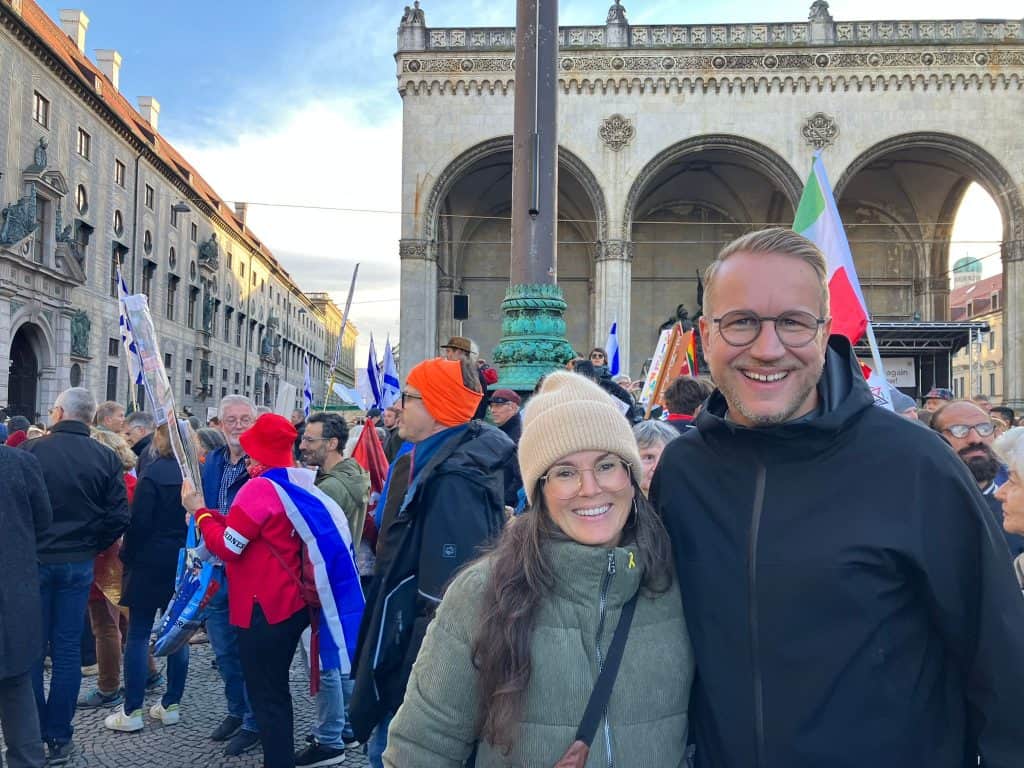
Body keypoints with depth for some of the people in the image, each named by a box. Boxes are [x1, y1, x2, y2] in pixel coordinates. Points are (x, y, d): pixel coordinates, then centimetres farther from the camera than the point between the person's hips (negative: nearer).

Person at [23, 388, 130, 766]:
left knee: (30, 649, 9)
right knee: (68, 650, 9)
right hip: (78, 564, 2)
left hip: (33, 561, -1)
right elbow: (119, 516, -7)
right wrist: (91, 546, 8)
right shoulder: (106, 458, -5)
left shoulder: (30, 451, -10)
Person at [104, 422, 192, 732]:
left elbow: (139, 522, -15)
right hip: (186, 564, 6)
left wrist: (127, 556, -1)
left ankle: (131, 711, 5)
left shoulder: (153, 473, -14)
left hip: (151, 565, -5)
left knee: (138, 635, 2)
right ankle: (171, 704, 18)